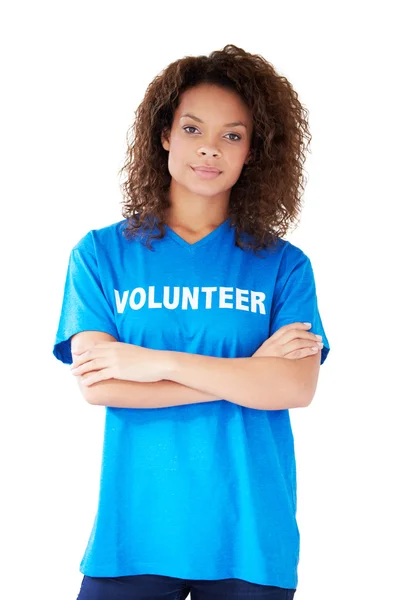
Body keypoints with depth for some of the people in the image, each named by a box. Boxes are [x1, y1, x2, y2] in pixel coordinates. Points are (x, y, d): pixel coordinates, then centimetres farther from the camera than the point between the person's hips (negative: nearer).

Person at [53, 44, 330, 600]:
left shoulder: (283, 265, 3)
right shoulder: (101, 254, 3)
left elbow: (297, 387, -11)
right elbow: (97, 384, -9)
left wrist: (154, 361, -14)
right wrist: (245, 372, -11)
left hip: (250, 538, 1)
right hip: (132, 535, 0)